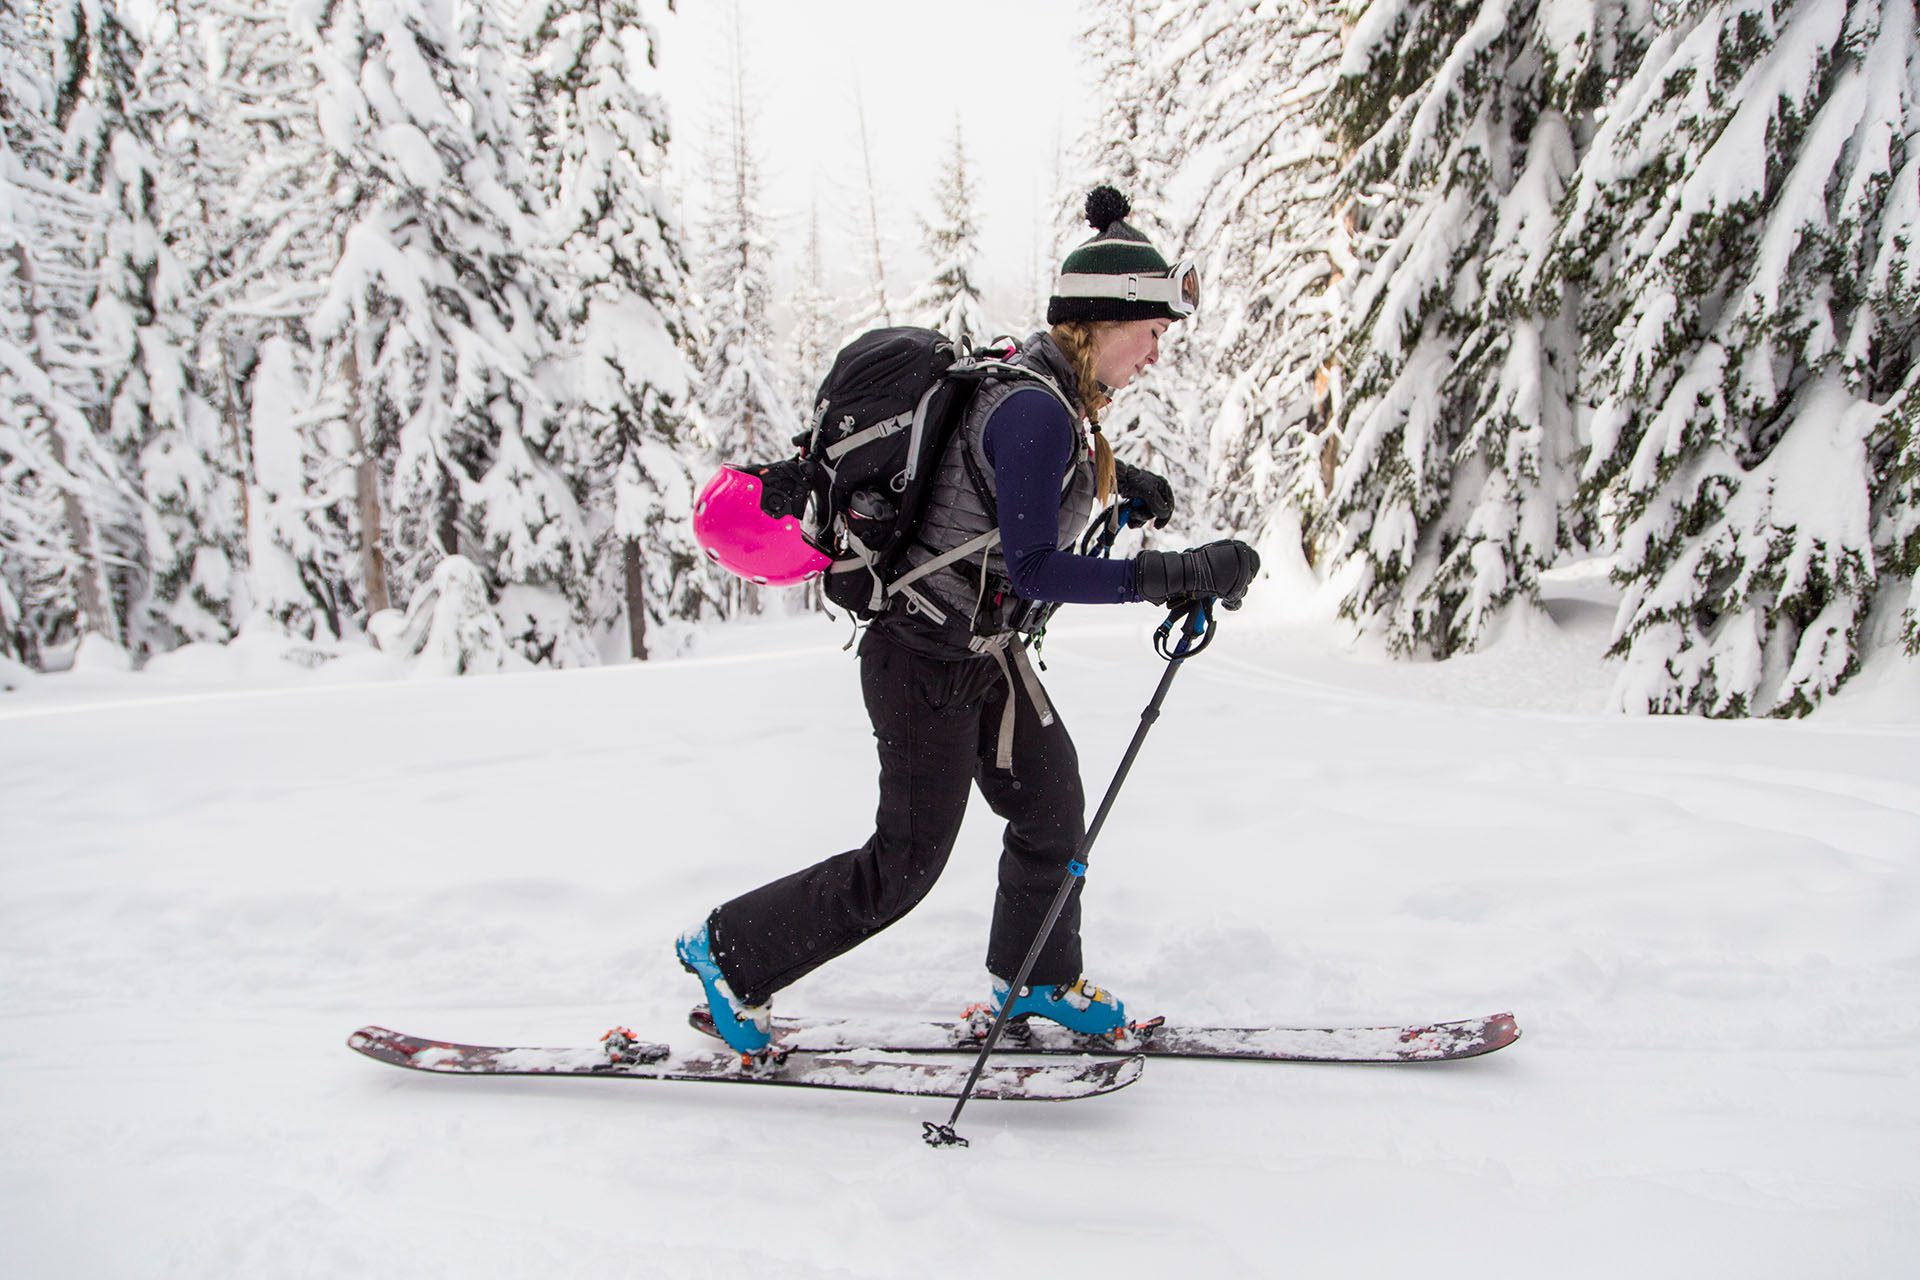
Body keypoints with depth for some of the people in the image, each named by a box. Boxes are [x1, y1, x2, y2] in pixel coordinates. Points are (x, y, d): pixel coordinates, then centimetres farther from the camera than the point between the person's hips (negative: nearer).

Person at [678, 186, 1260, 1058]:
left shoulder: (1045, 390, 4)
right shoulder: (1037, 409, -26)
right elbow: (1034, 568, -30)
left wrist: (1118, 478, 15)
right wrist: (1176, 575, -31)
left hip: (986, 652, 10)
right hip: (930, 661, -10)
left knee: (1053, 808, 18)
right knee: (905, 865, 1)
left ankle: (1034, 979, 38)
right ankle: (731, 953, 17)